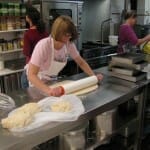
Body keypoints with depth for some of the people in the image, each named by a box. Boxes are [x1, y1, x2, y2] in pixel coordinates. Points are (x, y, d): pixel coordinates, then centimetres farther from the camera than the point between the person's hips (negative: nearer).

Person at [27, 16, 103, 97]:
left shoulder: (69, 44, -17)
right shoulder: (43, 45, -32)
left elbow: (81, 62, -1)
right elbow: (31, 75, -39)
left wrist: (94, 76, -16)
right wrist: (48, 90, -53)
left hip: (52, 80, 5)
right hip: (36, 81, -5)